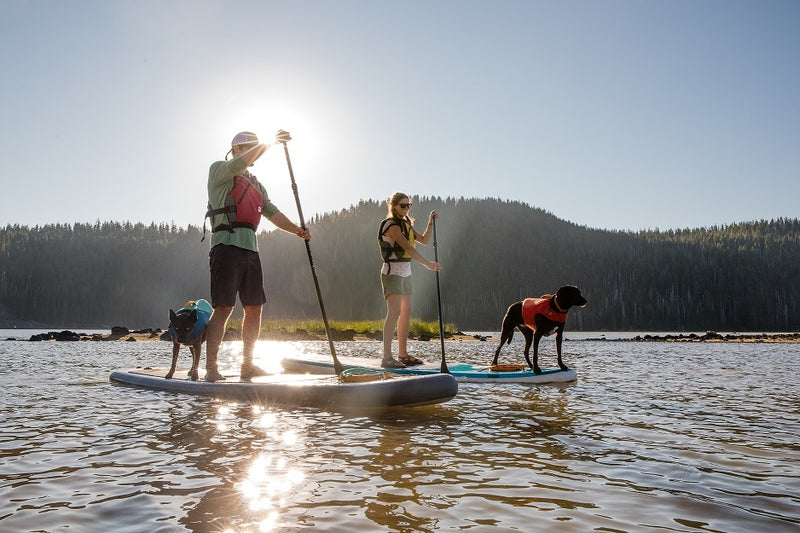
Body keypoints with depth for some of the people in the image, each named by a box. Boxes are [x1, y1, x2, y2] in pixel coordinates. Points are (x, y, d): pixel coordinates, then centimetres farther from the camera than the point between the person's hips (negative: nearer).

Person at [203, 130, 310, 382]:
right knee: (223, 308, -12)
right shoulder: (219, 170, 6)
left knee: (254, 307, 6)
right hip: (227, 245, -7)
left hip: (250, 248, 7)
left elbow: (273, 213, 14)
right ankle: (211, 368, -7)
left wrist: (298, 230, -2)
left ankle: (247, 365, 14)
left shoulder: (257, 185, 25)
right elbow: (238, 164, -16)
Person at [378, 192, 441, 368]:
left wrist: (431, 222, 1)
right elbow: (407, 248, -26)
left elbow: (424, 240, 14)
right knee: (394, 312, -16)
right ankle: (387, 357, -17)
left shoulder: (406, 224, 15)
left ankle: (403, 354, 18)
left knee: (406, 312, 10)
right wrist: (428, 264, -32)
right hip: (392, 272, -9)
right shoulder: (392, 225, -14)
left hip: (405, 272, 9)